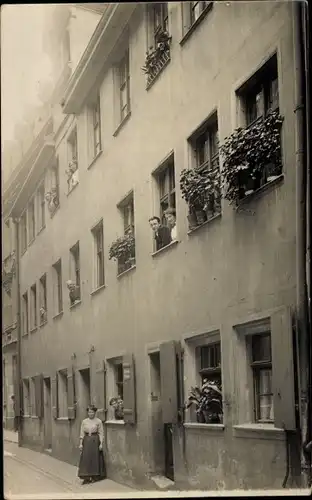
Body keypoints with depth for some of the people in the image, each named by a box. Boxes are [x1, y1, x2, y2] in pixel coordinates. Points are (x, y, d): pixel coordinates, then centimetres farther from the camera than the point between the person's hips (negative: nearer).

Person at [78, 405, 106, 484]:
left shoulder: (98, 421, -3)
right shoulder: (84, 421, 5)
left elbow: (101, 433, -2)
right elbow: (82, 433, 6)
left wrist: (101, 443, -7)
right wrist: (81, 443, 1)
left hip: (95, 441, -2)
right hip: (86, 440, 2)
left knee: (95, 458, 3)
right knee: (85, 459, -2)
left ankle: (94, 477, 13)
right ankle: (86, 477, 0)